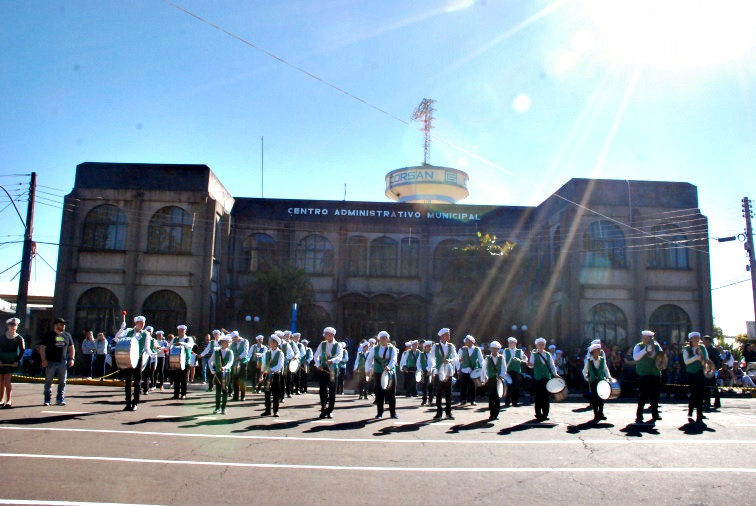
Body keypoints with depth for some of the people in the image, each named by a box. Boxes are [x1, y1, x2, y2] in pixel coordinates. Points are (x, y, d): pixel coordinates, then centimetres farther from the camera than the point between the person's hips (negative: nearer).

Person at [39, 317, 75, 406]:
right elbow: (42, 348, -1)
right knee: (48, 381, 1)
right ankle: (47, 399, 9)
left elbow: (71, 348, 18)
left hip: (63, 362, 3)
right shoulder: (48, 335, 1)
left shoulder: (67, 335, 12)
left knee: (62, 381, 4)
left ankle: (60, 399, 12)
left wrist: (72, 359, 8)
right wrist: (43, 360, -11)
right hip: (51, 362, -3)